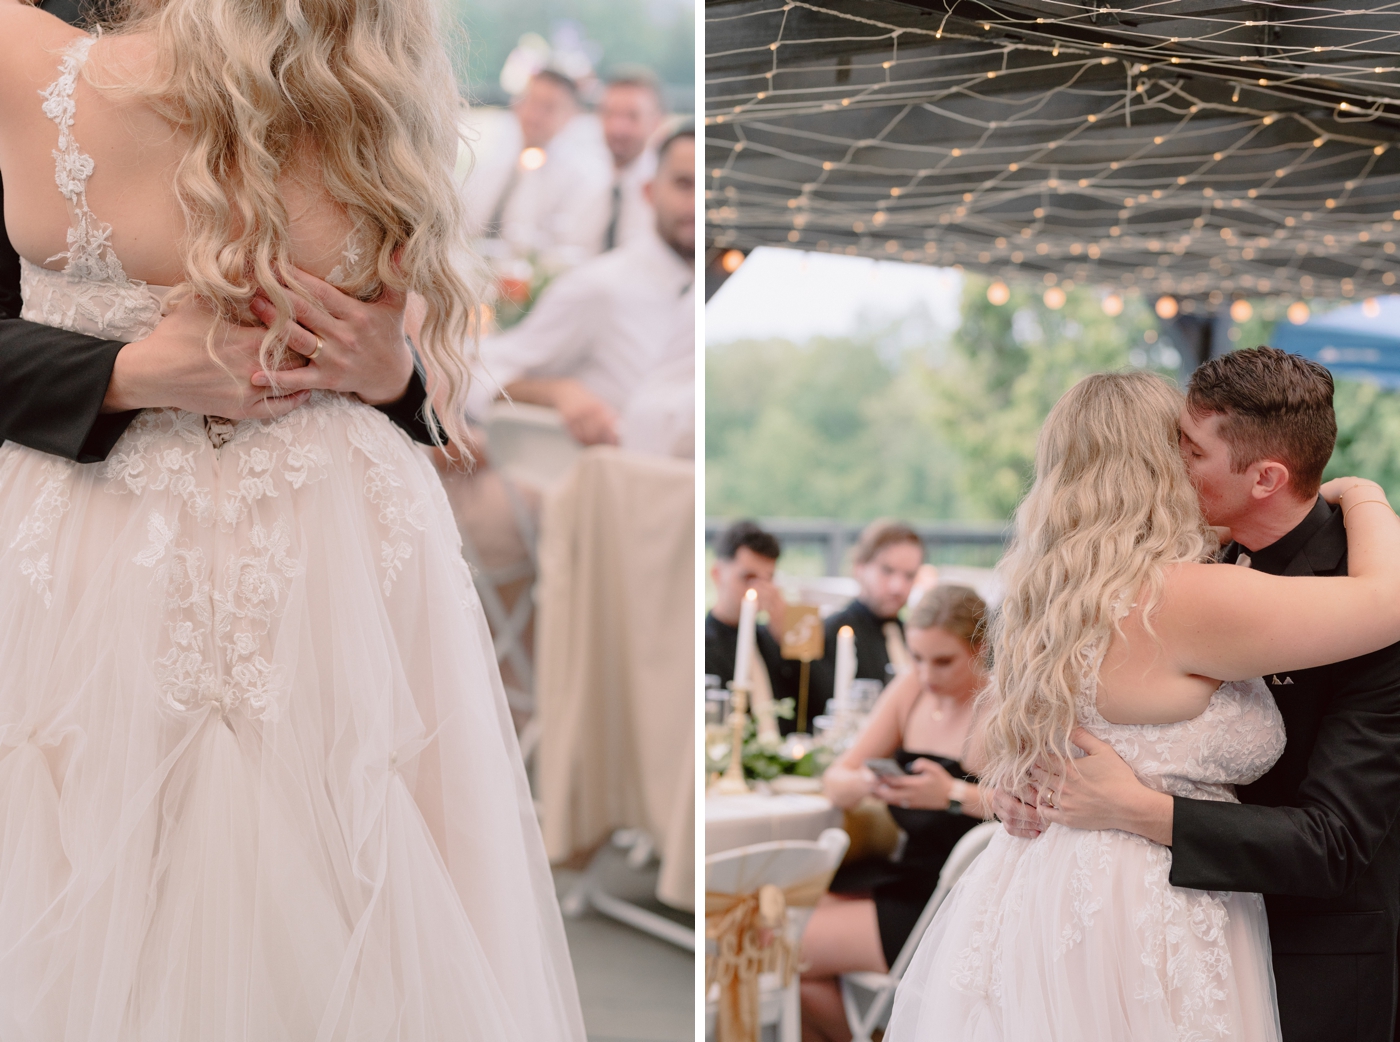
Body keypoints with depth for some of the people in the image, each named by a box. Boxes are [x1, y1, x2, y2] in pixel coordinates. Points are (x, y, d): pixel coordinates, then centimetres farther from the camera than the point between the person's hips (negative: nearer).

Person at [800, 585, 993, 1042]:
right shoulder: (910, 689, 7)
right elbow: (836, 779, 7)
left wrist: (954, 794, -34)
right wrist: (868, 783, -17)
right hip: (906, 875, 7)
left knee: (792, 954, -13)